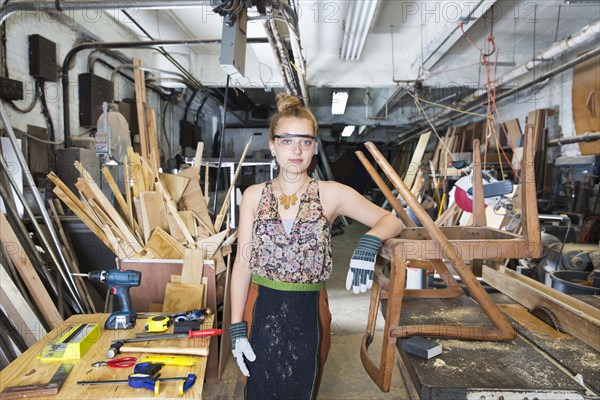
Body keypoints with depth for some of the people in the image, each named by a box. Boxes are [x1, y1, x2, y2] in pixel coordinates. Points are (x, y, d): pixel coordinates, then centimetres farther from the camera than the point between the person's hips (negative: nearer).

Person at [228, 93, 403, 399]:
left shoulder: (332, 194, -5)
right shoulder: (254, 196, -2)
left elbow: (391, 221, -2)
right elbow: (242, 263, -2)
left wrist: (368, 242, -25)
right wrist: (236, 327, -4)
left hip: (309, 312, 0)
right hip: (262, 309, 1)